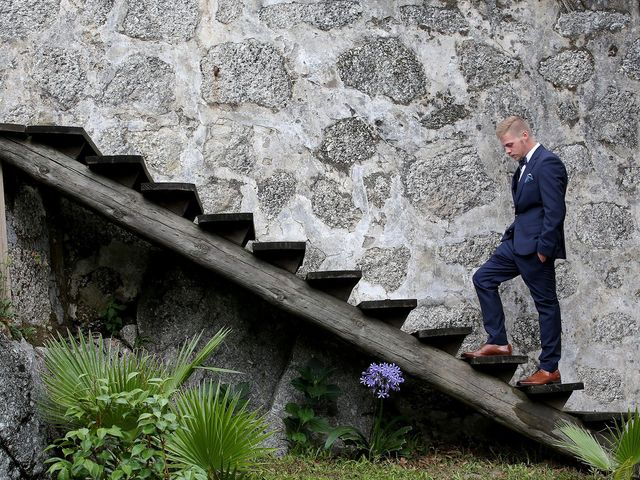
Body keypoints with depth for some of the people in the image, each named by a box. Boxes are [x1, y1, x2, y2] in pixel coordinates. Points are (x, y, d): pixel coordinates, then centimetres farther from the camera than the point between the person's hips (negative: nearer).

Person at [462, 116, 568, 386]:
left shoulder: (547, 164, -16)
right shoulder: (526, 165, 14)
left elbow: (555, 211, -20)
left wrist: (544, 248, -20)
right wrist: (513, 234, 11)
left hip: (536, 245, -10)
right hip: (518, 242, 10)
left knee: (546, 303, -2)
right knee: (483, 278, 11)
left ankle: (550, 368, 4)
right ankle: (497, 343, 12)